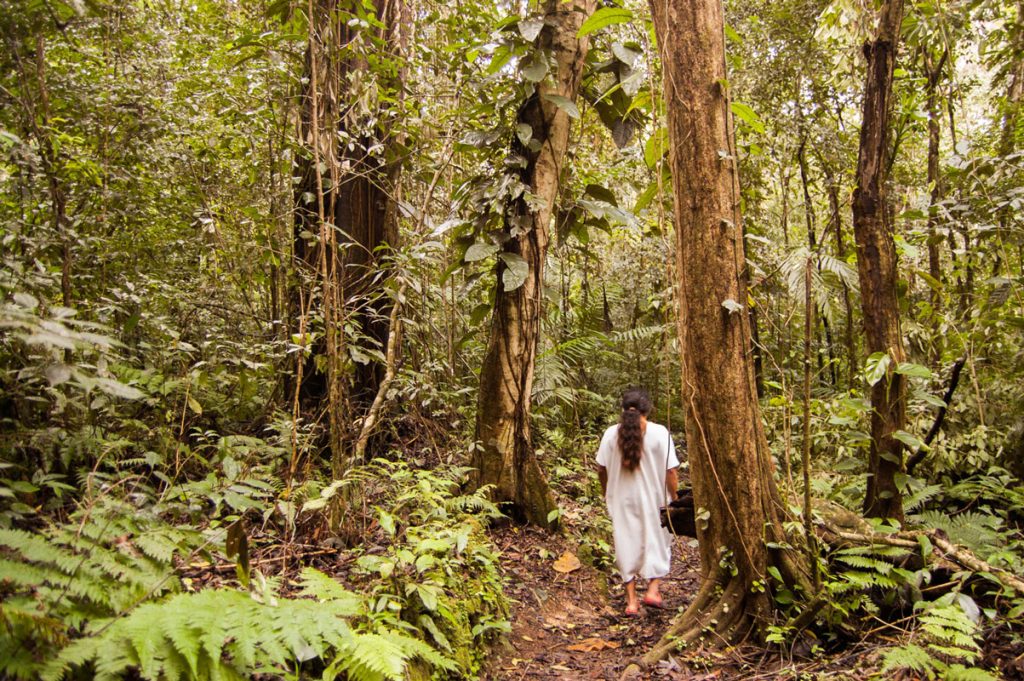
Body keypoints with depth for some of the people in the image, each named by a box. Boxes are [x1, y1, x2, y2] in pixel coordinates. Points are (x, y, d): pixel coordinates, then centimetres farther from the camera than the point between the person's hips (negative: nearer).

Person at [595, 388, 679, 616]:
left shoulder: (611, 433, -6)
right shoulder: (659, 433, -12)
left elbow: (601, 469, 0)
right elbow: (670, 472, -12)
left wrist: (607, 494, 17)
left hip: (622, 500, 2)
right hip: (653, 499, -2)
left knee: (627, 545, 12)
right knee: (657, 541, 19)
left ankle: (631, 600, 17)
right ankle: (653, 589, 12)